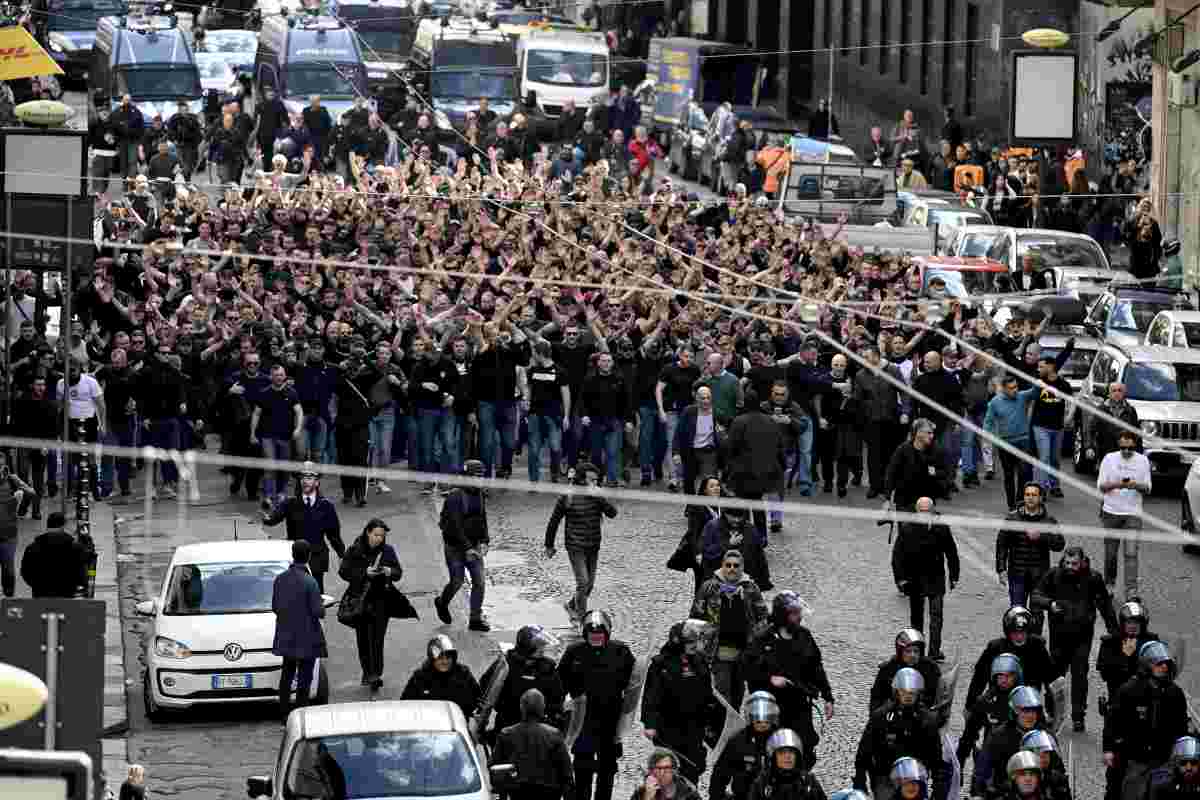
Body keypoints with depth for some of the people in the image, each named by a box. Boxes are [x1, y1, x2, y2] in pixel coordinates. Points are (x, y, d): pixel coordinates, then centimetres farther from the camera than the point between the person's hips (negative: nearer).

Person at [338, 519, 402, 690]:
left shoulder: (388, 551, 4)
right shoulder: (355, 551, -2)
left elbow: (399, 572, 8)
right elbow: (344, 571, -7)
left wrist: (389, 571, -15)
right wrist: (365, 573, -19)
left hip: (380, 601, 0)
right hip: (360, 601, 0)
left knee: (376, 638, -8)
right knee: (363, 638, 7)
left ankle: (375, 674, -9)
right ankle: (368, 672, 21)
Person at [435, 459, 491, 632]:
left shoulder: (480, 495, 4)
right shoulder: (455, 496, -18)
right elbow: (456, 526, -22)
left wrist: (484, 542, 0)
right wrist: (467, 548, -26)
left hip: (473, 547, 6)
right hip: (455, 547, -6)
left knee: (479, 580, -4)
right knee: (457, 582, 2)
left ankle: (476, 619, 2)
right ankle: (442, 603, 34)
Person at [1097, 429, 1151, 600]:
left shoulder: (1143, 461, 3)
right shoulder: (1109, 459, 1)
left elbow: (1148, 488, 5)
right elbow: (1100, 486, 1)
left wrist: (1136, 486, -17)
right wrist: (1117, 485, -19)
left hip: (1133, 514, -1)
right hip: (1111, 512, 1)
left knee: (1131, 553, -11)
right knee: (1110, 552, 9)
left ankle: (1131, 591, -14)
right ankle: (1108, 584, 27)